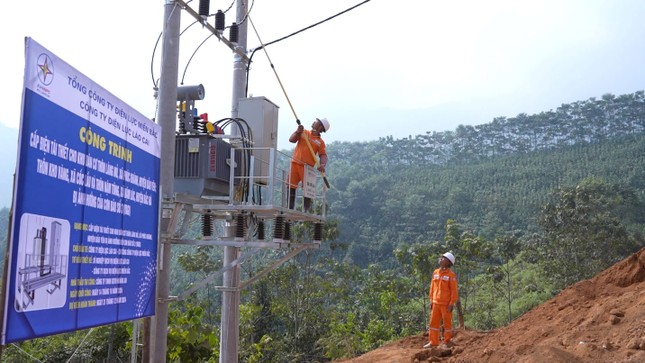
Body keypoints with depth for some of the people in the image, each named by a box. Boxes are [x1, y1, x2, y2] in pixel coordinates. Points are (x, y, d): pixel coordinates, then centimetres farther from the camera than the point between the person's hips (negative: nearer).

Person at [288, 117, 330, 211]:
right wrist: (298, 132, -9)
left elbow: (323, 155, -6)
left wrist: (322, 164, -26)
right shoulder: (303, 132, 14)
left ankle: (306, 211, 0)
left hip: (307, 167, -2)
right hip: (295, 164, 3)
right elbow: (291, 140, 9)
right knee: (291, 187, 1)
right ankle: (290, 209, 7)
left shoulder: (320, 142, 4)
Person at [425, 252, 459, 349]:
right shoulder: (435, 272, 10)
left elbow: (454, 290, -9)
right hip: (436, 303, 6)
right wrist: (431, 300, 10)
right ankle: (433, 342, 13)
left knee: (447, 323, 4)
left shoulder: (451, 274, -8)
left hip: (446, 304, -6)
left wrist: (451, 304, -13)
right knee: (434, 322, 7)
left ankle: (447, 342, 14)